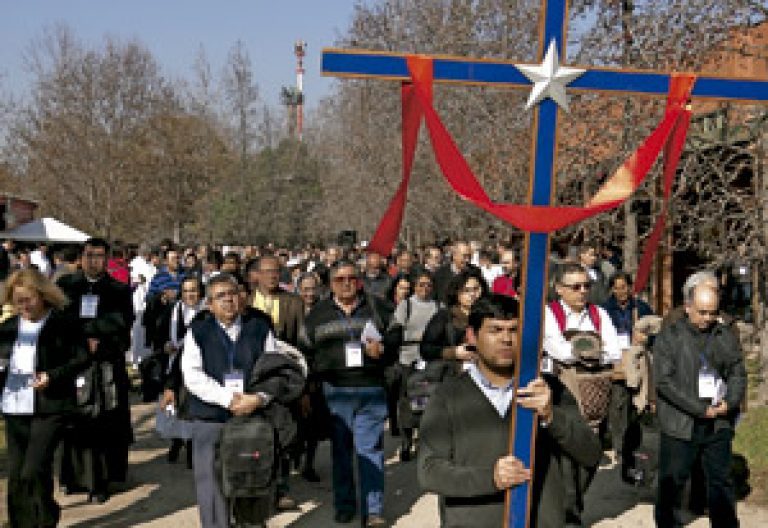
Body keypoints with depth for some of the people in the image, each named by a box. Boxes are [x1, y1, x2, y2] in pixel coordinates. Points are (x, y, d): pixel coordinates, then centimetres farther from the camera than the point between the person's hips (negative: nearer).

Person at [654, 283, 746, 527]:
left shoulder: (726, 336, 8)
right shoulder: (668, 337, -4)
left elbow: (738, 373, 10)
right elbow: (665, 381, -12)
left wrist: (730, 401, -11)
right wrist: (700, 409, -16)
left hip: (719, 425, 3)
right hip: (680, 424, -3)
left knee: (721, 481, 11)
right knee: (672, 481, 7)